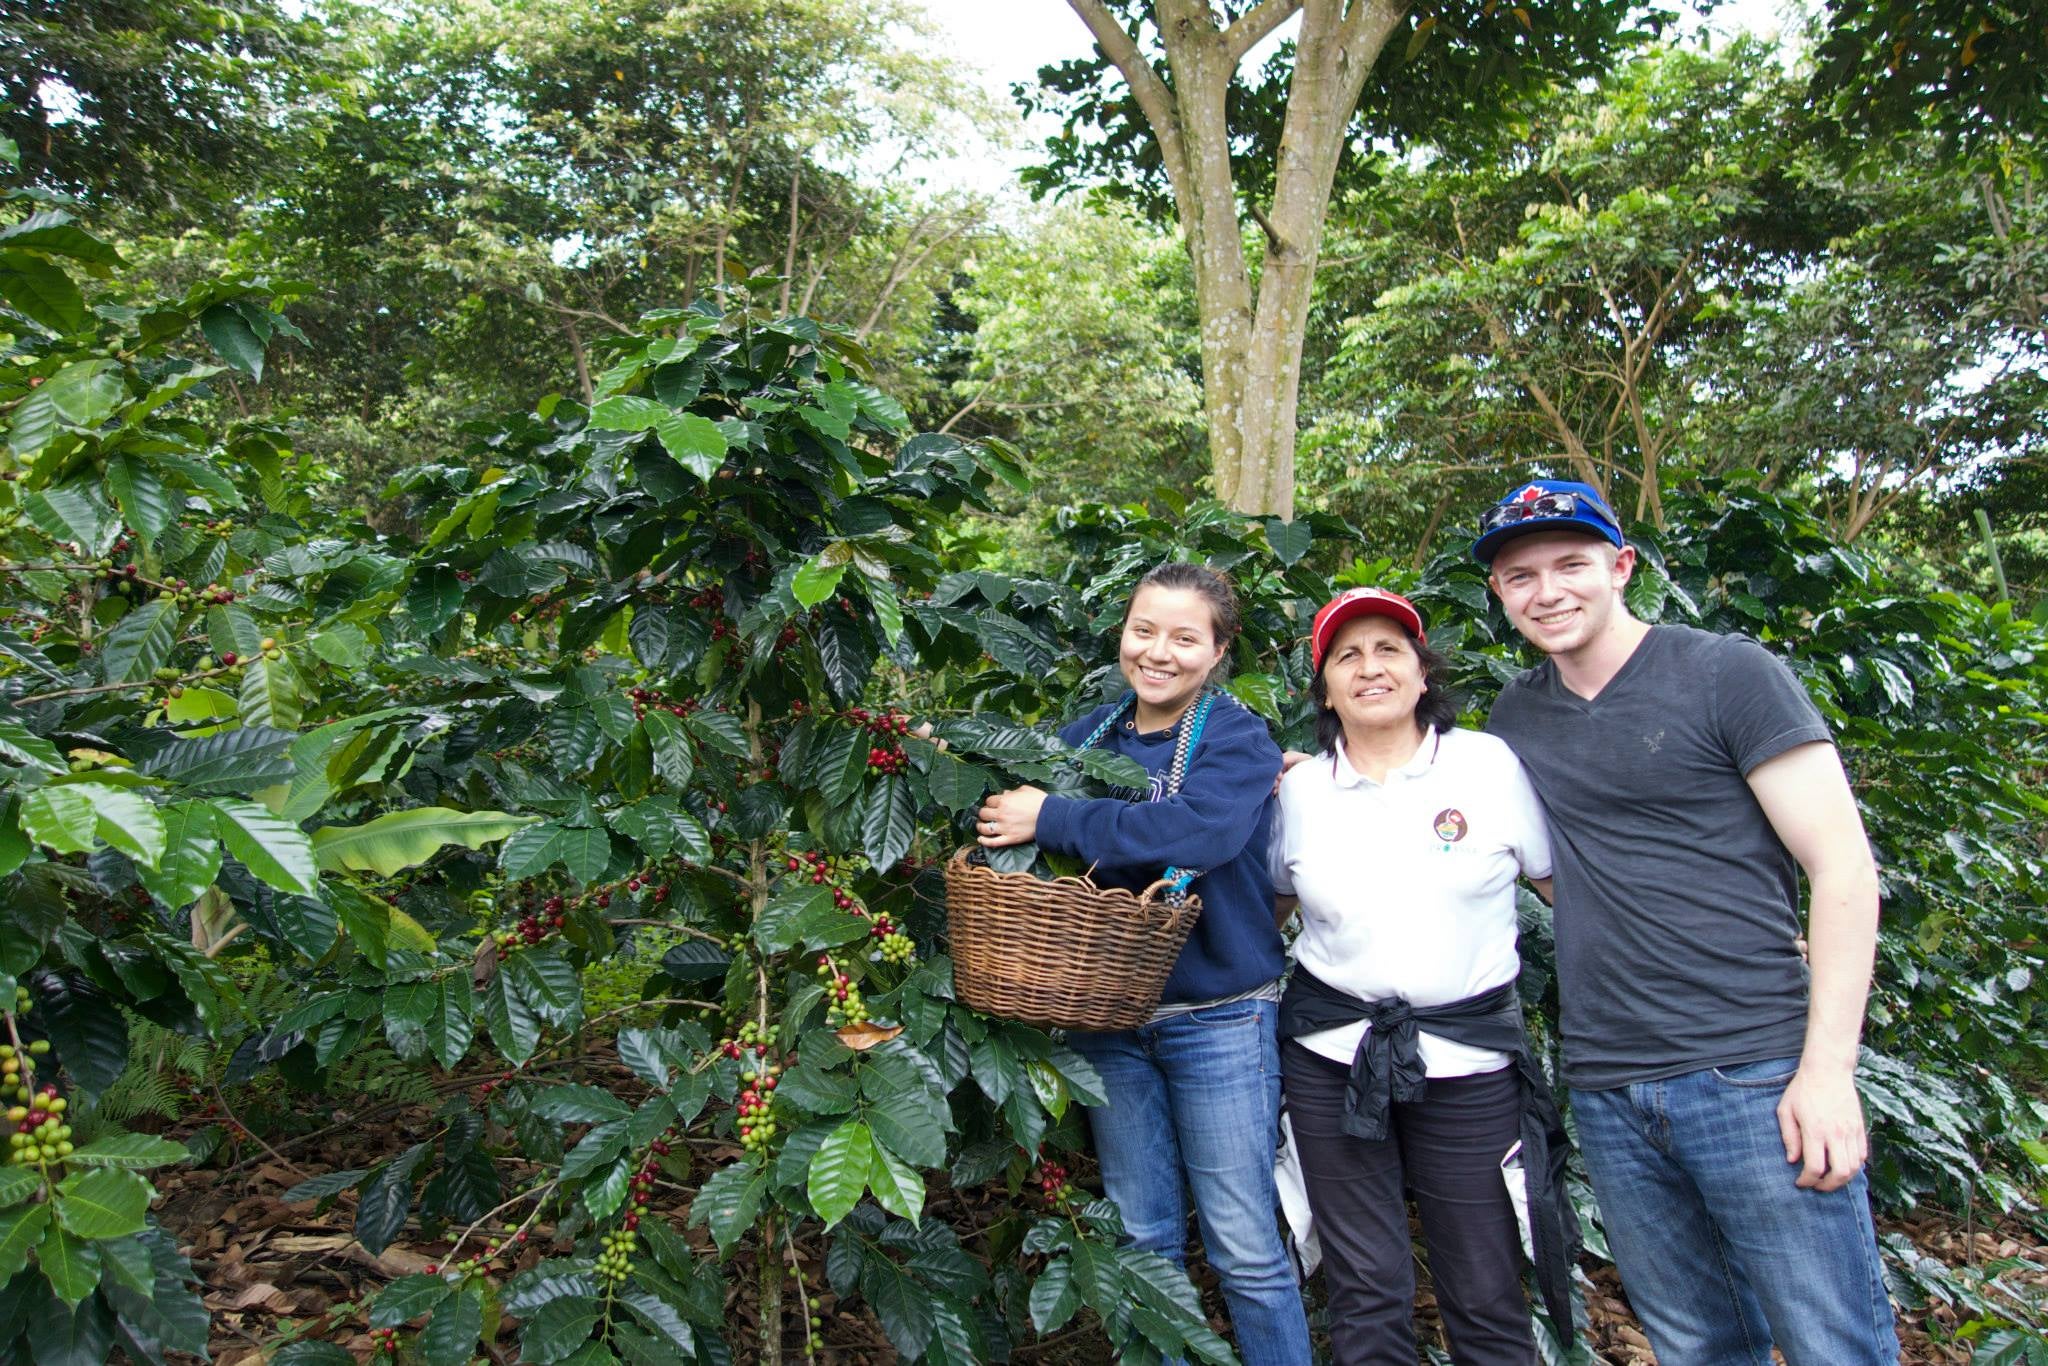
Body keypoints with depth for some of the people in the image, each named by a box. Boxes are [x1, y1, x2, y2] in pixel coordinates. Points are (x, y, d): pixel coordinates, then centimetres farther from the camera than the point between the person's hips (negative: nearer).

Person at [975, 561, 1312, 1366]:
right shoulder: (1089, 736, 6)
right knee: (1142, 1240, 16)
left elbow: (1199, 830, -29)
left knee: (1246, 1252, 4)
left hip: (1216, 1016, -4)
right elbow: (1011, 817, 5)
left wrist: (1053, 819, -26)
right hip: (1107, 1015, 4)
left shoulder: (1237, 739, -10)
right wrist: (1000, 824, -18)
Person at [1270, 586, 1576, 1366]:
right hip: (1331, 1055, 2)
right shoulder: (1299, 787, 4)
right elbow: (1271, 903, 18)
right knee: (1365, 1296, 10)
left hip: (1470, 1056, -1)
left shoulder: (1491, 763, -2)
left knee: (1486, 1299, 7)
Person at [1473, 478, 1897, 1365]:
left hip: (1754, 1079, -4)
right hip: (1606, 1094, 4)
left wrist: (1828, 1068, -13)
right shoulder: (1516, 717, 11)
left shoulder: (1727, 674, -3)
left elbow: (1842, 867, -6)